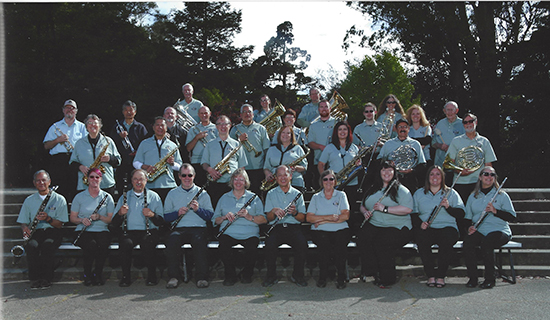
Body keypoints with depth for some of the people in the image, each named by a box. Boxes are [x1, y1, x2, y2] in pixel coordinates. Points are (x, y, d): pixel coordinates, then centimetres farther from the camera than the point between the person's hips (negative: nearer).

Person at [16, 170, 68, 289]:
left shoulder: (59, 199, 7)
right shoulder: (29, 200, 16)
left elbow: (60, 224, 3)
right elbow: (23, 222, 15)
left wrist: (48, 218, -17)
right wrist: (25, 228, -9)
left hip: (52, 232, -2)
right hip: (35, 232, 2)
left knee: (47, 245, -37)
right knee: (32, 246, -35)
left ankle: (46, 278, -25)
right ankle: (34, 279, -23)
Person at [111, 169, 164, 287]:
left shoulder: (154, 196, 13)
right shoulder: (124, 197, 17)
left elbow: (160, 222, 6)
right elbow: (115, 223, 11)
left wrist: (152, 215, -15)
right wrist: (120, 213, -10)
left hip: (149, 231, -1)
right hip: (129, 232, 1)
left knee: (147, 244, -35)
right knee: (126, 244, -33)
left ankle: (152, 275, -15)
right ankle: (126, 276, -15)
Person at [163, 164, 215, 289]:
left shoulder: (202, 193, 16)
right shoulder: (172, 194, 19)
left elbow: (210, 215, 7)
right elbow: (166, 216, 12)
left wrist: (198, 209, -10)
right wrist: (178, 213, -8)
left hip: (198, 228, -1)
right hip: (178, 228, 1)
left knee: (199, 241, -35)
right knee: (172, 240, -33)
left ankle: (202, 277, -26)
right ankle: (173, 277, -24)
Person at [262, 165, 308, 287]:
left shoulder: (297, 194, 15)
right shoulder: (271, 194, 15)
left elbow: (302, 218, 8)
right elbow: (268, 218, 7)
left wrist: (295, 212, -13)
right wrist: (274, 211, -15)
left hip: (293, 227, 0)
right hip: (276, 227, 0)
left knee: (302, 244, -31)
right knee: (269, 244, -32)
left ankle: (297, 275, -9)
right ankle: (271, 276, -11)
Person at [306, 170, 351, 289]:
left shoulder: (341, 195, 14)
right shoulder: (316, 197, 15)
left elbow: (346, 216, -1)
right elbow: (309, 218, 2)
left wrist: (322, 220, -6)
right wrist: (328, 217, -12)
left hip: (340, 230, 0)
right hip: (320, 231, 0)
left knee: (340, 242, -32)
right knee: (324, 242, -31)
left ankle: (341, 277, -13)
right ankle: (323, 276, -13)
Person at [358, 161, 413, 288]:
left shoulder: (401, 190, 3)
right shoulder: (372, 190, 22)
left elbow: (408, 209, -13)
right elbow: (362, 206, 30)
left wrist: (385, 208, -15)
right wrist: (365, 212, 5)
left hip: (396, 226, -5)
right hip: (374, 224, 5)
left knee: (380, 243, -32)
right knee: (362, 240, -27)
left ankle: (387, 279, -15)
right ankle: (373, 272, -16)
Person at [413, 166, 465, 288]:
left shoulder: (451, 193, 16)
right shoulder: (419, 193, 19)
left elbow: (461, 214, 6)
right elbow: (413, 213, 10)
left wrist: (448, 207, -12)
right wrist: (420, 223, -10)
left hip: (447, 227, 0)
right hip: (426, 228, 1)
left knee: (447, 241, -36)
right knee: (421, 240, -34)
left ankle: (441, 276, -23)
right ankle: (430, 275, -24)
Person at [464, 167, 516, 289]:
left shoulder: (502, 195, 10)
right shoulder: (473, 196, 19)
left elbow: (512, 217, 1)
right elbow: (467, 217, 21)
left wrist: (495, 211, -13)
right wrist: (469, 227, -1)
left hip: (499, 230, -3)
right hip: (479, 231, 3)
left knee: (486, 243, -36)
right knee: (467, 241, -31)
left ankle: (490, 279, -20)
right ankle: (472, 278, -20)